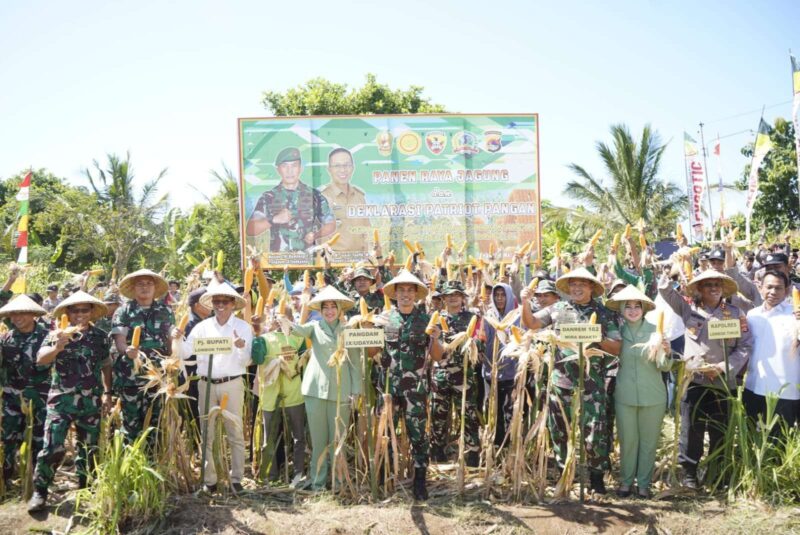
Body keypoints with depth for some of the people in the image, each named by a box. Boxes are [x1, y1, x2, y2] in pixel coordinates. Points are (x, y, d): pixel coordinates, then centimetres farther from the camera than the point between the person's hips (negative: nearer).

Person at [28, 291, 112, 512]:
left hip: (91, 402, 2)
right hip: (61, 400, -2)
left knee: (89, 448, 12)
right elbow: (40, 359, -17)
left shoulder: (101, 337, 2)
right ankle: (39, 492, 9)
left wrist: (107, 392, 9)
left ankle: (84, 489, 30)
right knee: (52, 447, -8)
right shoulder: (57, 334, -3)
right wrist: (57, 347, -36)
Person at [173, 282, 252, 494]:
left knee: (236, 433, 1)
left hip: (232, 384, -3)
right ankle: (209, 480, 19)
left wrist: (242, 348, -23)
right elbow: (185, 353, 5)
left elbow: (246, 361, -3)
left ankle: (236, 479, 10)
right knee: (207, 435, 9)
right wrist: (178, 339, -13)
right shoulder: (202, 327, 6)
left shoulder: (243, 327, -1)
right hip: (206, 384, 3)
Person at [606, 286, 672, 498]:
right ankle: (626, 481, 25)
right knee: (627, 440, 10)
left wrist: (667, 353, -28)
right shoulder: (617, 331, -1)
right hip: (625, 395, 1)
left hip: (653, 395, -1)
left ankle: (644, 483, 24)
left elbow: (664, 366, -8)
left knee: (649, 441, 10)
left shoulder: (655, 330, -5)